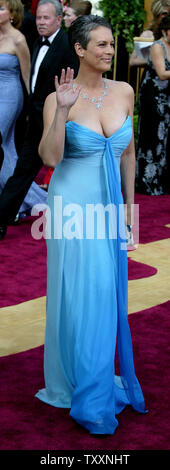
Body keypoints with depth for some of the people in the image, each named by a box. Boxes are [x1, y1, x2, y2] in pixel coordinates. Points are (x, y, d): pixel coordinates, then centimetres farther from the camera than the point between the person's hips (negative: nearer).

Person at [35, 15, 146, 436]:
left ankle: (102, 379, 25)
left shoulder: (124, 92, 4)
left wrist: (129, 203, 13)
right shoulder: (59, 99, -9)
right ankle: (82, 391, 14)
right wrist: (61, 111, -28)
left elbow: (128, 152, 12)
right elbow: (50, 157, -19)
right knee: (77, 296, 0)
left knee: (108, 294, 9)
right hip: (73, 205, -4)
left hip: (109, 204, 4)